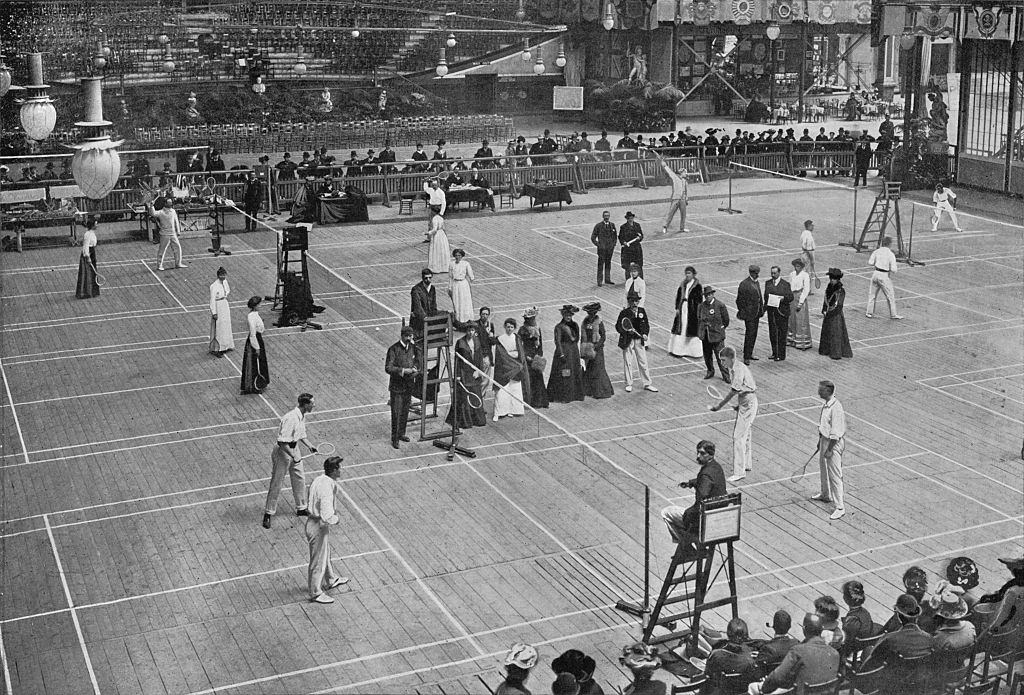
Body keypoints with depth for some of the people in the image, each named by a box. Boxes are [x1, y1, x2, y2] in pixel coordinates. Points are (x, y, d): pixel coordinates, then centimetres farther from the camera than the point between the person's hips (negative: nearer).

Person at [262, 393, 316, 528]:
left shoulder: (302, 416, 0)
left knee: (299, 480, 17)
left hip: (294, 449, 9)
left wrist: (308, 445, 7)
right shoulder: (291, 418, -30)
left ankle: (301, 508, 34)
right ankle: (268, 514, 15)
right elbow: (282, 442, -29)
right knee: (276, 484, 2)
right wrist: (293, 456, -27)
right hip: (283, 452, -9)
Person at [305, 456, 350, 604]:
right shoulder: (327, 489, -32)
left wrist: (332, 513, 10)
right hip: (319, 527, -10)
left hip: (313, 519, 10)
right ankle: (316, 593, 25)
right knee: (318, 561, 9)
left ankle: (331, 580, 50)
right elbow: (326, 517, -34)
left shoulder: (319, 480, -3)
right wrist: (336, 519, -13)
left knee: (325, 554, 29)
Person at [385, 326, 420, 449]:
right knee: (396, 413, -3)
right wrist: (403, 371, -28)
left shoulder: (413, 347, 3)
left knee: (405, 412, 16)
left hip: (409, 385, 6)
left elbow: (417, 361, 16)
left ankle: (401, 434, 31)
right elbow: (388, 368, -19)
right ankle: (394, 438, 5)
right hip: (396, 386, -6)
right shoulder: (393, 349, -15)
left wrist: (415, 369, -6)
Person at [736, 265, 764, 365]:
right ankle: (746, 357, -3)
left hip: (756, 314, 8)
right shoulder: (744, 284, -14)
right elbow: (740, 300, -13)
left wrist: (761, 310, 14)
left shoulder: (757, 283, 12)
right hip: (749, 314, -8)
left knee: (753, 334, 13)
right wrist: (742, 312, -13)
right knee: (749, 334, -8)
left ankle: (749, 354, 23)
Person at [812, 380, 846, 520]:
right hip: (824, 438, 10)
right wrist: (820, 441, 21)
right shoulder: (825, 404, 3)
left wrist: (829, 450, -22)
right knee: (823, 469, 27)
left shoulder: (835, 408, -27)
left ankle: (840, 508, 0)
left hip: (834, 443, -10)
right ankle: (825, 495, 48)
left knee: (835, 476, -6)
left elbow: (835, 433, -25)